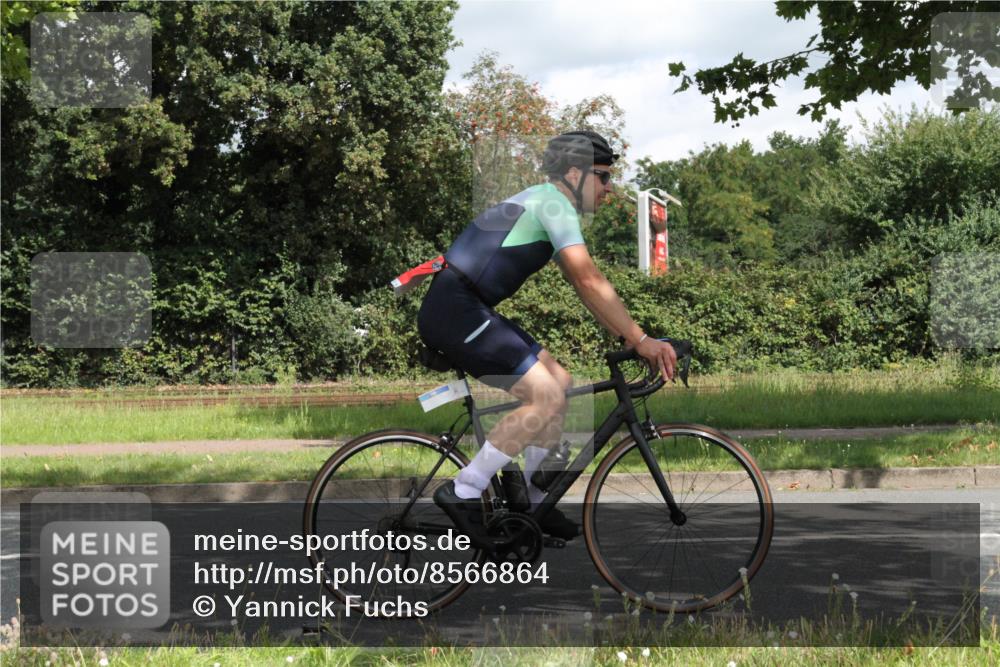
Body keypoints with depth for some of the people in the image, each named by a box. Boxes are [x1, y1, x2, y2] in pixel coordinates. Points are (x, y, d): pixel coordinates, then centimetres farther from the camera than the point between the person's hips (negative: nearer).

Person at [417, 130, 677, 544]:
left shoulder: (546, 204, 22)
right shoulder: (554, 203, -10)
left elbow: (585, 287, 22)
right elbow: (589, 281, -19)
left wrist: (631, 339, 15)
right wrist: (641, 340, -17)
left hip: (463, 311, 11)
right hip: (454, 311, -11)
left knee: (560, 382, 12)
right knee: (546, 395, -16)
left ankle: (534, 502, 17)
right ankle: (463, 493, -12)